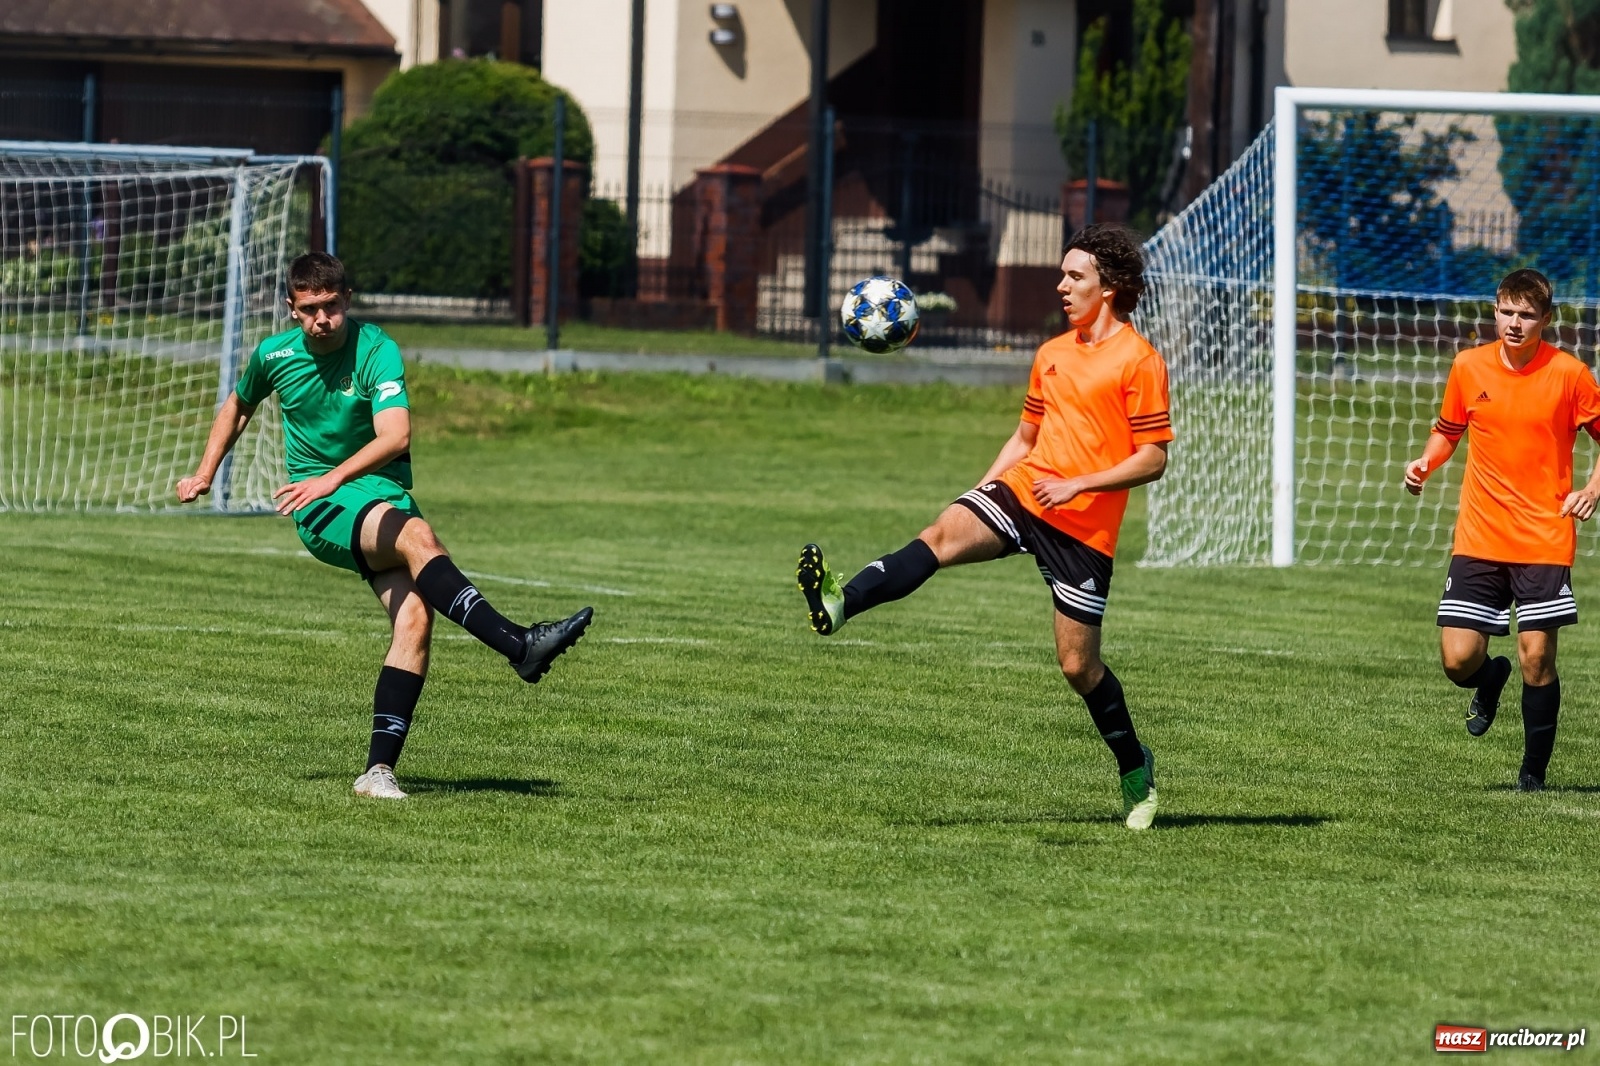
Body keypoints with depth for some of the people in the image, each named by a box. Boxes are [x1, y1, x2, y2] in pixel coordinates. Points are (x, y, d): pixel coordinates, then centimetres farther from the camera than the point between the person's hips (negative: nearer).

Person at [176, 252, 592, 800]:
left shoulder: (376, 350, -11)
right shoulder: (274, 355, 0)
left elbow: (395, 436, -26)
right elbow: (238, 406, 24)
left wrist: (333, 478, -38)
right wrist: (204, 475, 25)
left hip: (382, 494, 1)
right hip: (320, 509, -1)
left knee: (414, 618, -21)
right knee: (419, 538, -31)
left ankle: (379, 768, -20)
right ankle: (520, 644, -42)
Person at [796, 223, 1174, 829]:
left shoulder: (1139, 362, -5)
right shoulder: (1051, 354, 15)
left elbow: (1153, 459, -9)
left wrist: (1076, 485, -18)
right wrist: (981, 494, 13)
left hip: (1084, 525, -5)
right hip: (1021, 493, 5)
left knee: (1078, 666, -1)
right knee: (943, 535, -26)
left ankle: (1135, 767, 22)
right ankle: (841, 605, -47)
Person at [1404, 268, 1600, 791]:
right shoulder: (1468, 366, 2)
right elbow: (1448, 430, 18)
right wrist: (1426, 463, -1)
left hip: (1545, 539, -2)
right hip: (1479, 538, 2)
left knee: (1537, 657, -6)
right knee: (1458, 659, -5)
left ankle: (1533, 773, 11)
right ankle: (1490, 681, 33)